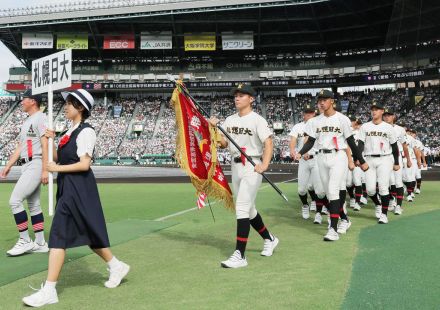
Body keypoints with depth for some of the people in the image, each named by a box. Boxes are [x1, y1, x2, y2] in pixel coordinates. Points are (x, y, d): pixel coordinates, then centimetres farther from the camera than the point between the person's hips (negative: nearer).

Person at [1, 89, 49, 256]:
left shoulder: (40, 118, -9)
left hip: (35, 164, -10)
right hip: (26, 166, 10)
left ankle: (25, 241, -5)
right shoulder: (27, 122, 20)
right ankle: (40, 243, 15)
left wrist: (45, 170, -23)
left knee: (15, 200, -13)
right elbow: (20, 147, 22)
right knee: (33, 204, 10)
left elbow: (45, 145, -17)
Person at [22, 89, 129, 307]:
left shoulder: (85, 132, -13)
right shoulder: (71, 131, 14)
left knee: (58, 235, -8)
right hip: (68, 187, 9)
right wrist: (51, 141, 3)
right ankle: (116, 266, 31)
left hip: (78, 188, -9)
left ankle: (49, 291, -2)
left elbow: (84, 164, -20)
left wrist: (57, 168, -14)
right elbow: (61, 159, 15)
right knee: (87, 233, 16)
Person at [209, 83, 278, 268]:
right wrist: (213, 128, -3)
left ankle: (239, 255, -12)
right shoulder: (230, 120, 12)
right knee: (248, 209, 17)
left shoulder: (257, 120, -9)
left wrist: (265, 164, -31)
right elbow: (223, 143, 12)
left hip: (252, 167, -8)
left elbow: (268, 143, -16)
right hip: (235, 166, 8)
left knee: (241, 209, -14)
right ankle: (269, 239, 37)